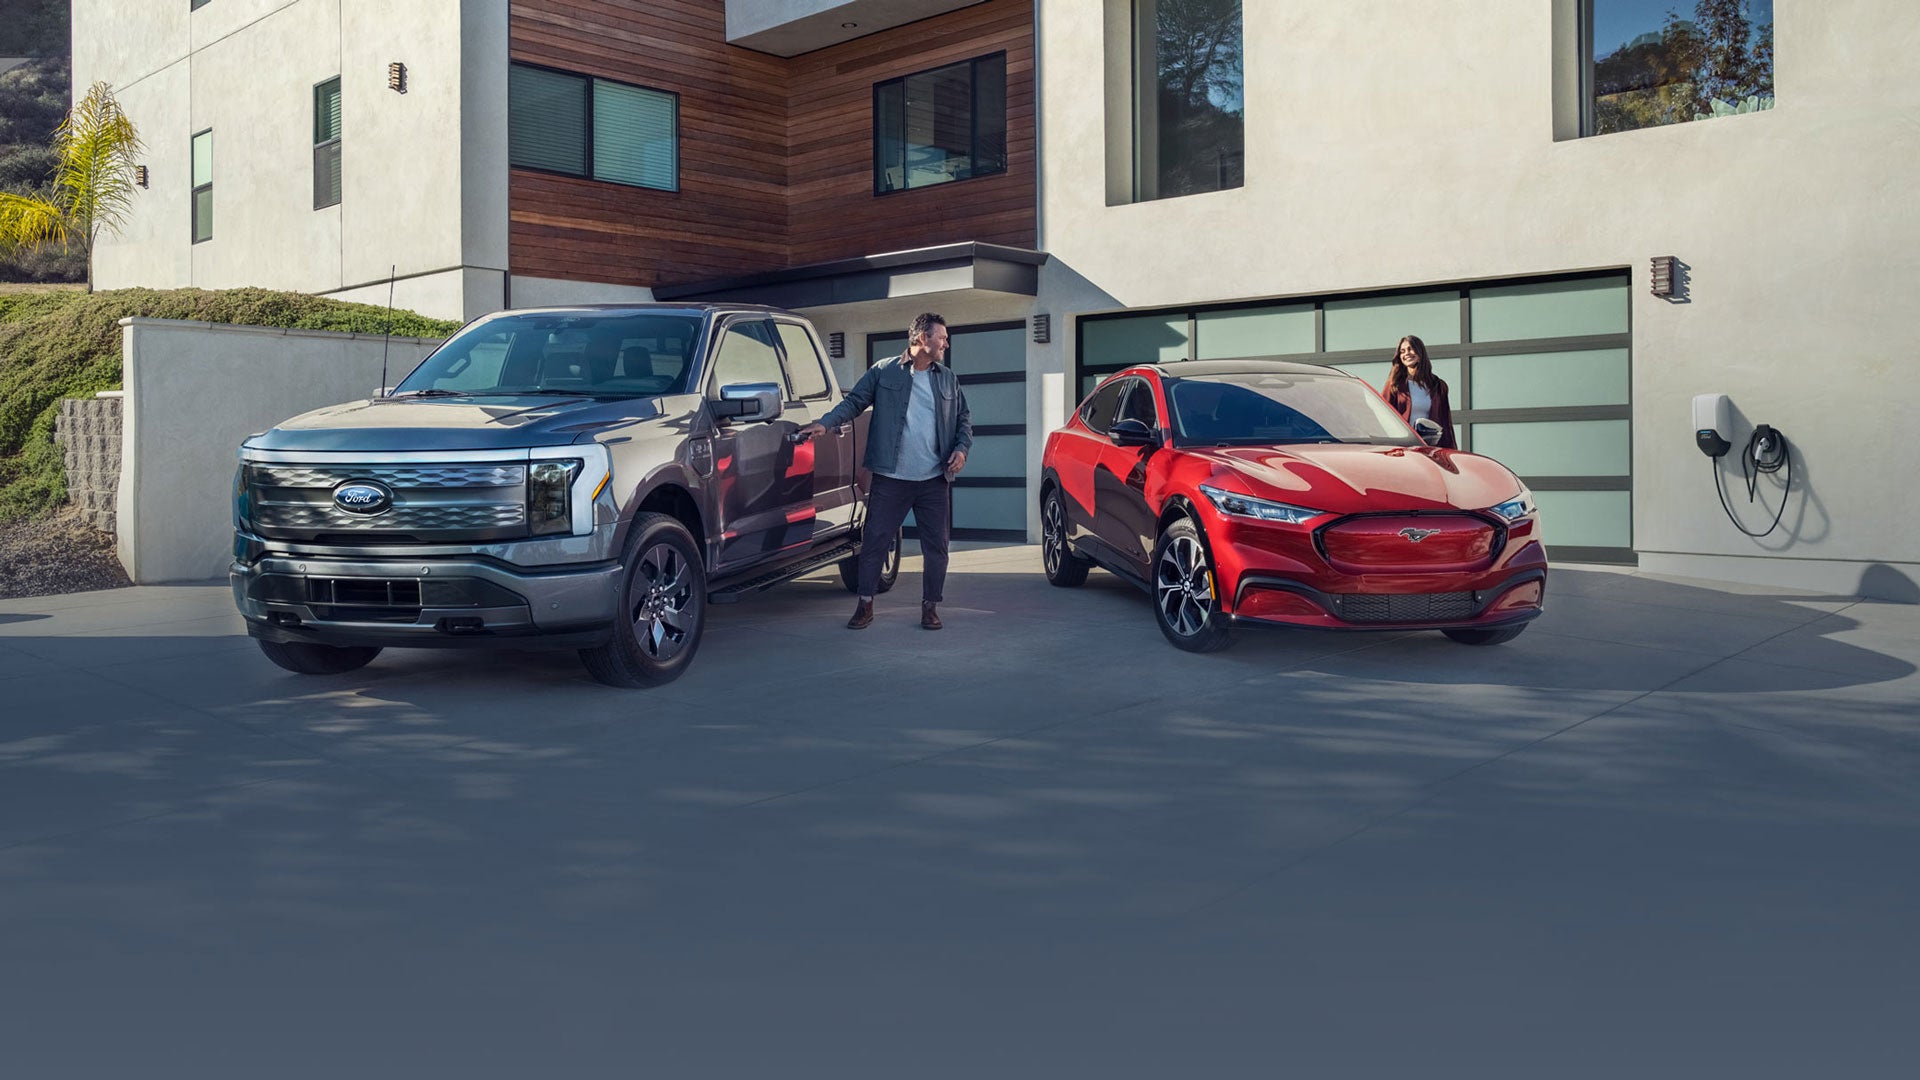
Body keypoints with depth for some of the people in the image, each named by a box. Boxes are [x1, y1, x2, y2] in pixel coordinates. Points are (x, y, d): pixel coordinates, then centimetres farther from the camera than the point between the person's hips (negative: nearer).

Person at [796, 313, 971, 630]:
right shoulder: (883, 371, 2)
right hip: (891, 477, -3)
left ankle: (930, 606, 17)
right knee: (874, 541, 1)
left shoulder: (948, 378, 12)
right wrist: (825, 423, -12)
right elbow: (853, 402, 2)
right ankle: (865, 604, 12)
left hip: (935, 479, 3)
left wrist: (962, 448, -1)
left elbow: (963, 419, 17)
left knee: (936, 545, 5)